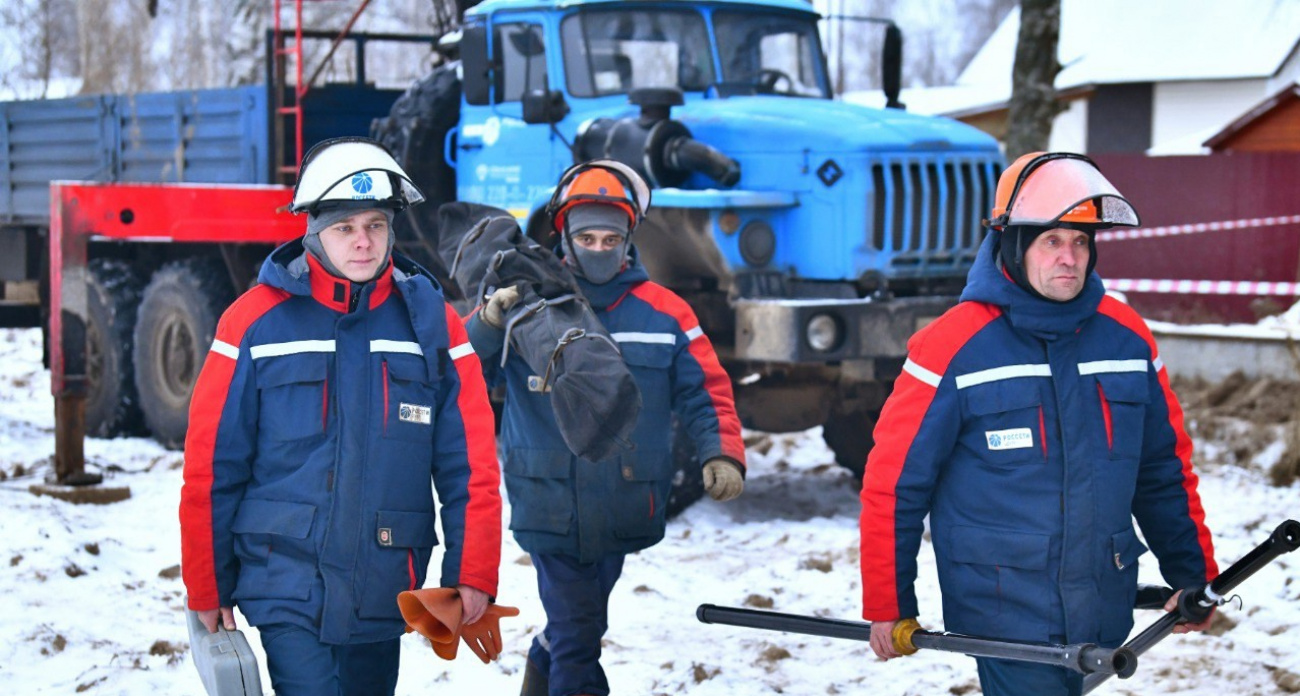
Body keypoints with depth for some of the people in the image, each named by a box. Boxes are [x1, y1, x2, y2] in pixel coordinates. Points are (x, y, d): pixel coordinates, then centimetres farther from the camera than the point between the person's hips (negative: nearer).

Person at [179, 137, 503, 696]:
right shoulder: (257, 322, -5)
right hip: (287, 586, -3)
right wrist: (207, 587, 2)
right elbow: (211, 466, -1)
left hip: (384, 588, 3)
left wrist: (471, 575, -1)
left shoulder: (431, 322, 2)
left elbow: (471, 465, 3)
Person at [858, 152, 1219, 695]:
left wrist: (1194, 575, 18)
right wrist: (888, 605, -3)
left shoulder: (1127, 338, 4)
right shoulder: (953, 347, -10)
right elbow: (893, 481, -6)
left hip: (1101, 608, 5)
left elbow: (1165, 469, 15)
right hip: (1005, 610, -5)